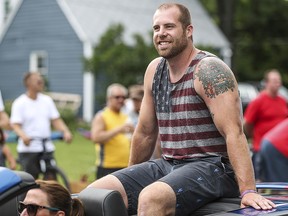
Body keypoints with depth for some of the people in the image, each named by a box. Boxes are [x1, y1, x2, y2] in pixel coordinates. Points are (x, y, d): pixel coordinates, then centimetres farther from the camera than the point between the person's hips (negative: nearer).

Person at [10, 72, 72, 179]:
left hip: (47, 147, 4)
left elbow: (56, 120, 9)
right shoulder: (20, 103, -3)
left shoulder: (47, 100, 11)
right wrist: (23, 135, -31)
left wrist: (66, 131, -9)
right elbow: (15, 124, -11)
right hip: (28, 148, -4)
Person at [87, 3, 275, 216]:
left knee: (151, 198, -35)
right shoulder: (155, 70, 10)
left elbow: (234, 132, -21)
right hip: (167, 165, 7)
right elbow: (145, 133, 20)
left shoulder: (208, 70, -12)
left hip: (212, 167, -7)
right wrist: (130, 180, 25)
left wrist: (248, 191, -29)